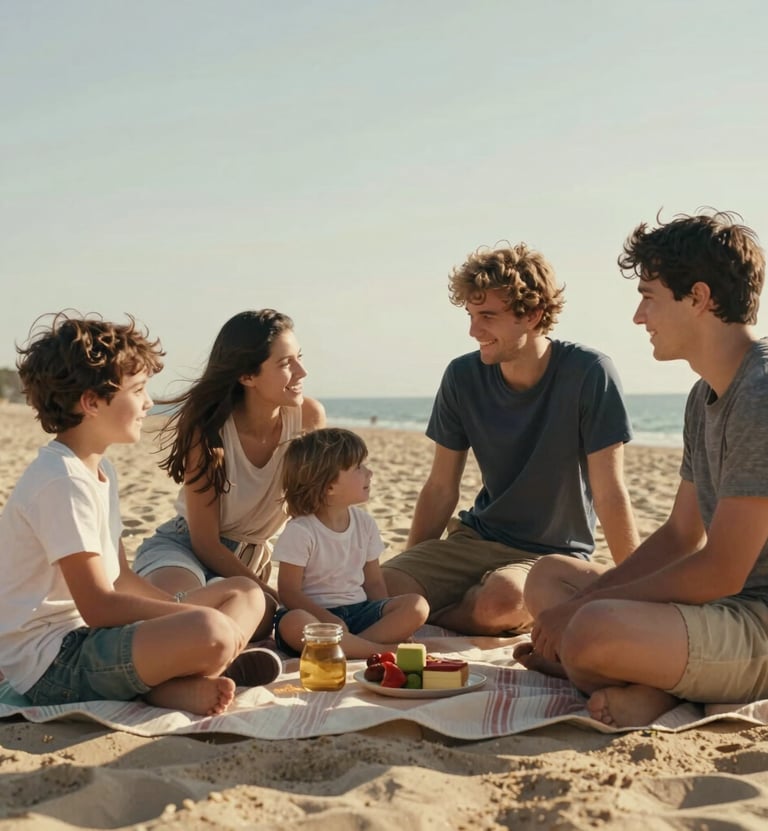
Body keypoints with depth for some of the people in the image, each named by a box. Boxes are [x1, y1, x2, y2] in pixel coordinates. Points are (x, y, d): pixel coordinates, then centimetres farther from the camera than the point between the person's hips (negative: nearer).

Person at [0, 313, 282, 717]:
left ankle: (176, 680, -11)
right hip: (51, 663, -11)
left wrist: (191, 613, 1)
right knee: (210, 633, -37)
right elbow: (98, 606, -22)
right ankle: (174, 684, -9)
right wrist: (199, 619, -16)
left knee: (245, 594, 11)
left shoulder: (100, 469, 14)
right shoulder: (63, 482, -19)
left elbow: (120, 579, 15)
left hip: (91, 635, 11)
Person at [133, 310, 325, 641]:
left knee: (259, 619, -26)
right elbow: (206, 542, -17)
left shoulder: (308, 416, -14)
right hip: (186, 547, -5)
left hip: (251, 559, 5)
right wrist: (275, 595, -20)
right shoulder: (208, 429, -22)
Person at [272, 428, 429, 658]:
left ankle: (347, 646, -30)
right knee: (292, 623, -39)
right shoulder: (300, 531, -11)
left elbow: (373, 582, 11)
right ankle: (382, 650, -35)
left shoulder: (364, 523, 7)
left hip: (358, 611, 5)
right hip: (318, 613, -5)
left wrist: (388, 618, -7)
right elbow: (289, 592, -11)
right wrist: (328, 620, -23)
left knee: (418, 606, -16)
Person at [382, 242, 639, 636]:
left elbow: (609, 494, -14)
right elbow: (441, 489, 5)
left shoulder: (588, 374, -15)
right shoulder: (462, 377, -3)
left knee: (500, 601, -36)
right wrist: (409, 571, 6)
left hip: (554, 555, -3)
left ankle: (426, 618, -5)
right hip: (476, 538, 3)